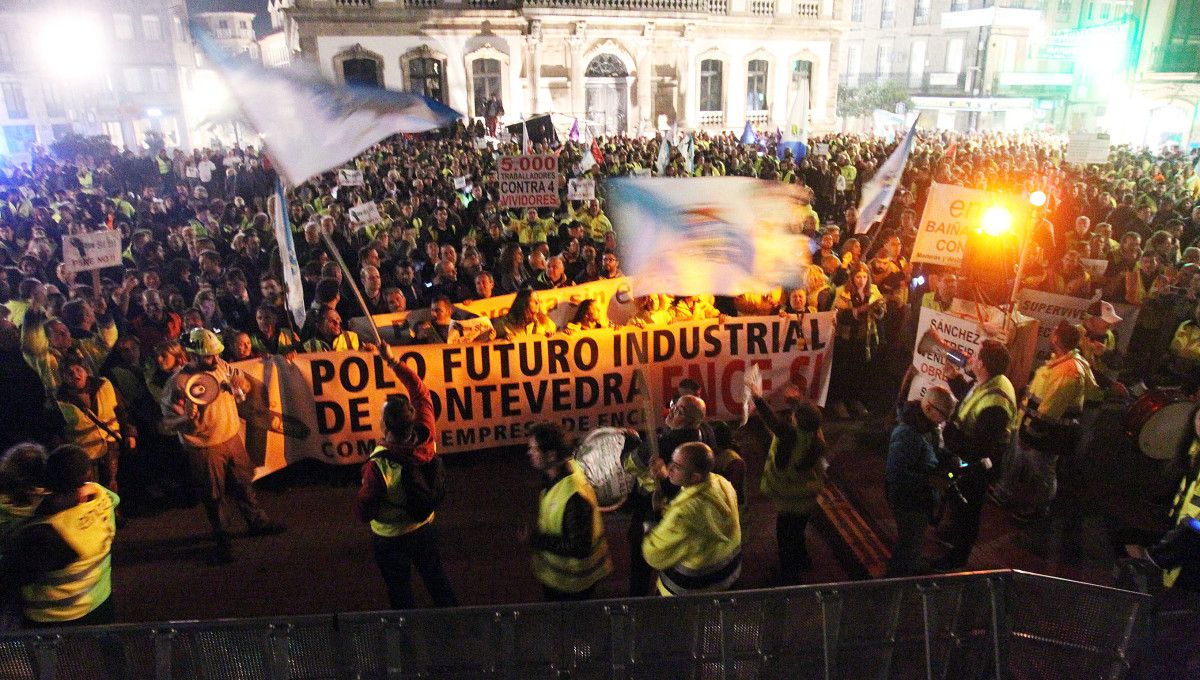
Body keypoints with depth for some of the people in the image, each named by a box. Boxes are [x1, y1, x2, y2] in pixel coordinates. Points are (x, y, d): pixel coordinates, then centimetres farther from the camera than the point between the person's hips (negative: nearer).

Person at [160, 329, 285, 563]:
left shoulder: (221, 366, -3)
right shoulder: (178, 382, -19)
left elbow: (245, 386, 14)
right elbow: (169, 419, -13)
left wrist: (240, 384, -10)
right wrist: (186, 419, -35)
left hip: (232, 438, 5)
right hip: (204, 449, -5)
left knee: (244, 484, 20)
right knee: (214, 497, 9)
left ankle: (257, 522, 39)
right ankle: (223, 540, 27)